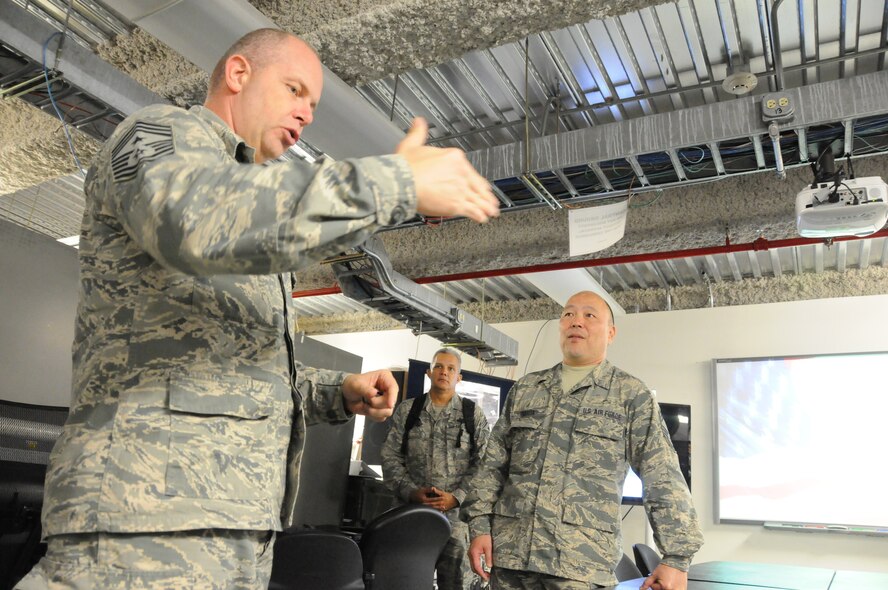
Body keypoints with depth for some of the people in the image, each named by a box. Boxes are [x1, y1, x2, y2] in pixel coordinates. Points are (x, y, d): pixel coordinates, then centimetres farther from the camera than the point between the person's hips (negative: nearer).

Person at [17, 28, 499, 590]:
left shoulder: (250, 206, 28)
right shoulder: (163, 132, 0)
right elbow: (195, 220, -28)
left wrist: (339, 393, 12)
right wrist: (397, 181, -25)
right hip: (152, 507, -9)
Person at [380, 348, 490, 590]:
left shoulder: (473, 413, 6)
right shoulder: (407, 410, 9)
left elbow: (483, 462, 0)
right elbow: (390, 457, 6)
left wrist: (456, 497, -11)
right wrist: (411, 491, -7)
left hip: (457, 513, -1)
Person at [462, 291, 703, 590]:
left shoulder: (632, 395, 3)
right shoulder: (525, 388, 13)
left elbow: (663, 480, -1)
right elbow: (493, 464, 14)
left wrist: (676, 557, -6)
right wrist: (479, 525, 5)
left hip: (582, 563, -3)